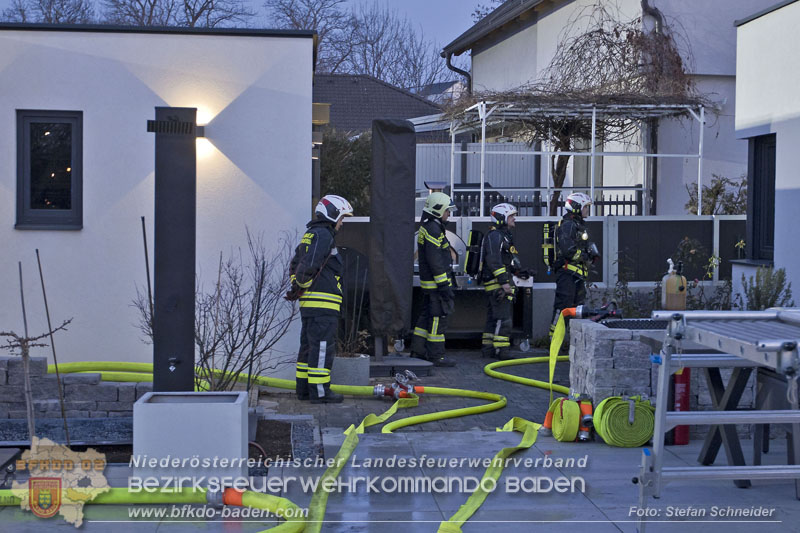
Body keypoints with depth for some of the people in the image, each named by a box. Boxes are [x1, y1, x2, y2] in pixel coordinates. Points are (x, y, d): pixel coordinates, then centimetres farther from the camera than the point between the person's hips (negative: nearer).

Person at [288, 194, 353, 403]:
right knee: (322, 346, -7)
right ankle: (319, 391, -6)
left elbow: (295, 264, 23)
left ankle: (303, 388, 19)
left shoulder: (310, 234, 20)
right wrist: (301, 286, -8)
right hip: (322, 303, -10)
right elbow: (309, 265, -21)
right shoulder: (323, 235, -12)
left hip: (308, 302, 10)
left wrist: (296, 286, 16)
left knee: (309, 345, 14)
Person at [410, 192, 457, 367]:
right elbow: (435, 260, -22)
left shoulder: (427, 227, 18)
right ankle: (436, 356, -4)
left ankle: (418, 350, 20)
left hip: (429, 282, 11)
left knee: (428, 315, 15)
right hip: (436, 281, -11)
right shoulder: (433, 229, -16)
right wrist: (444, 285, -21)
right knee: (438, 317, -7)